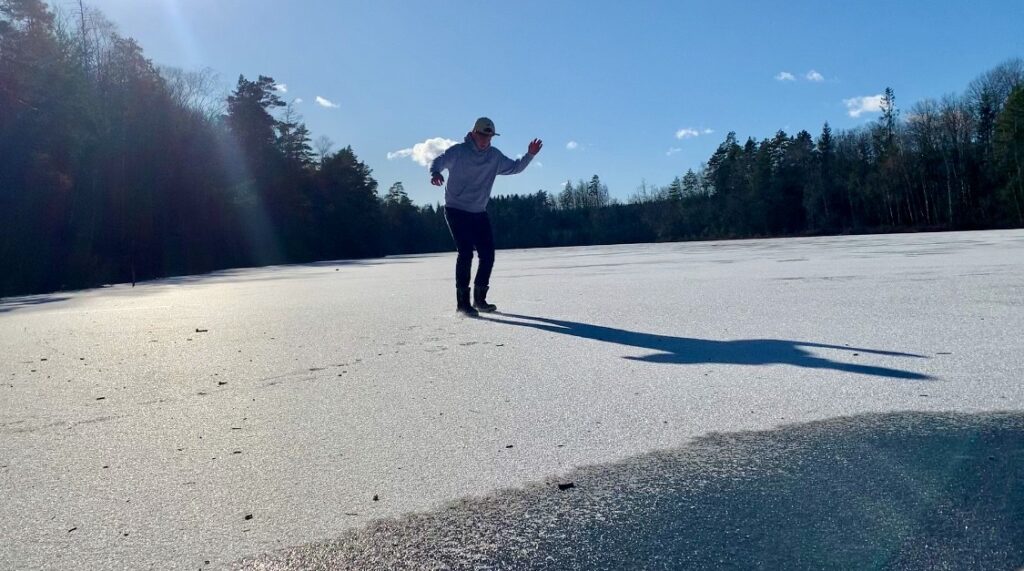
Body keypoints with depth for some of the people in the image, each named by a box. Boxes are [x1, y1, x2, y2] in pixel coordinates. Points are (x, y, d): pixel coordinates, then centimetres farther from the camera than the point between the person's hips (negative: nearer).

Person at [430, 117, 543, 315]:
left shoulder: (494, 156, 7)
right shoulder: (458, 151, -7)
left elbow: (515, 167, 15)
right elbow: (438, 162, -14)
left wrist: (530, 155, -2)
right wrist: (436, 173, -37)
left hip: (480, 213, 6)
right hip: (456, 210, -5)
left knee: (488, 254, 2)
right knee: (466, 253, -16)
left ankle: (479, 299, 16)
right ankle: (462, 302, -9)